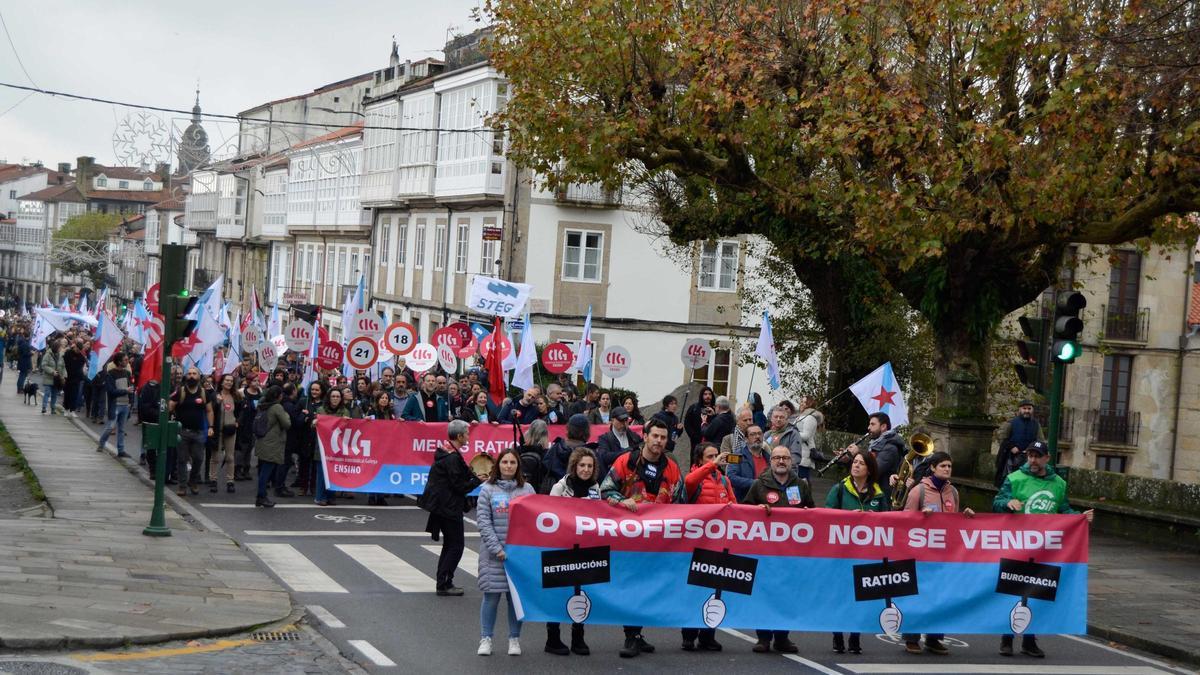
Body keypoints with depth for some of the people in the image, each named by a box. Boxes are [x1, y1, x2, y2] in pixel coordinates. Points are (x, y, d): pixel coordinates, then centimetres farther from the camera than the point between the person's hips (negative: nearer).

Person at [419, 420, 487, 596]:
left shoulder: (446, 453, 11)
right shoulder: (452, 458, -20)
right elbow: (459, 486, -19)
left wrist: (472, 473, 5)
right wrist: (477, 480, -7)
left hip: (442, 506, 10)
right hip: (449, 507, -10)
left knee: (450, 544, 17)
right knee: (456, 546, -3)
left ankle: (443, 582, 21)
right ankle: (444, 584, -2)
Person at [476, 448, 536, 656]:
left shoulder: (527, 489, 5)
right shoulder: (488, 490, 1)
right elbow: (483, 521, -3)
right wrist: (496, 548, -11)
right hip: (493, 553, -1)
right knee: (491, 596, 2)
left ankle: (514, 639, 15)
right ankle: (485, 639, 11)